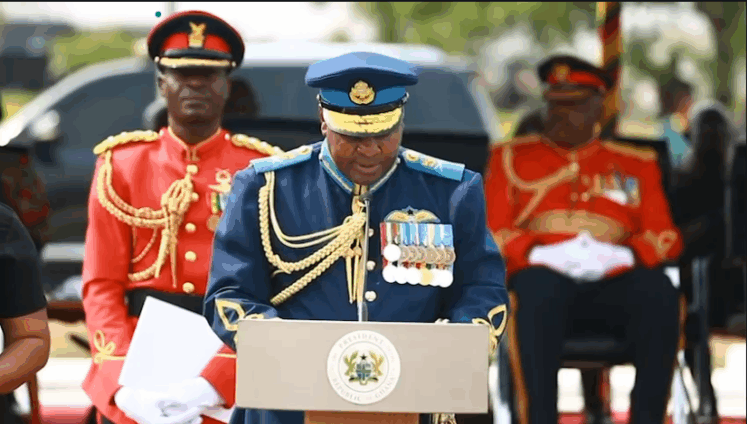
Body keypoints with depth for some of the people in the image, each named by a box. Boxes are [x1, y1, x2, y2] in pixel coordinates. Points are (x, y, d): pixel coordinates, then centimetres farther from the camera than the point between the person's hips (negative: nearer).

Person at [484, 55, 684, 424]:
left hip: (614, 282, 1)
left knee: (659, 291, -34)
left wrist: (623, 254, -13)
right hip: (544, 273, -1)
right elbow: (493, 232, 10)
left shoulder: (637, 164, 23)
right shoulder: (511, 158, 21)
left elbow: (666, 237, 12)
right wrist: (539, 252, -13)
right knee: (537, 290, -39)